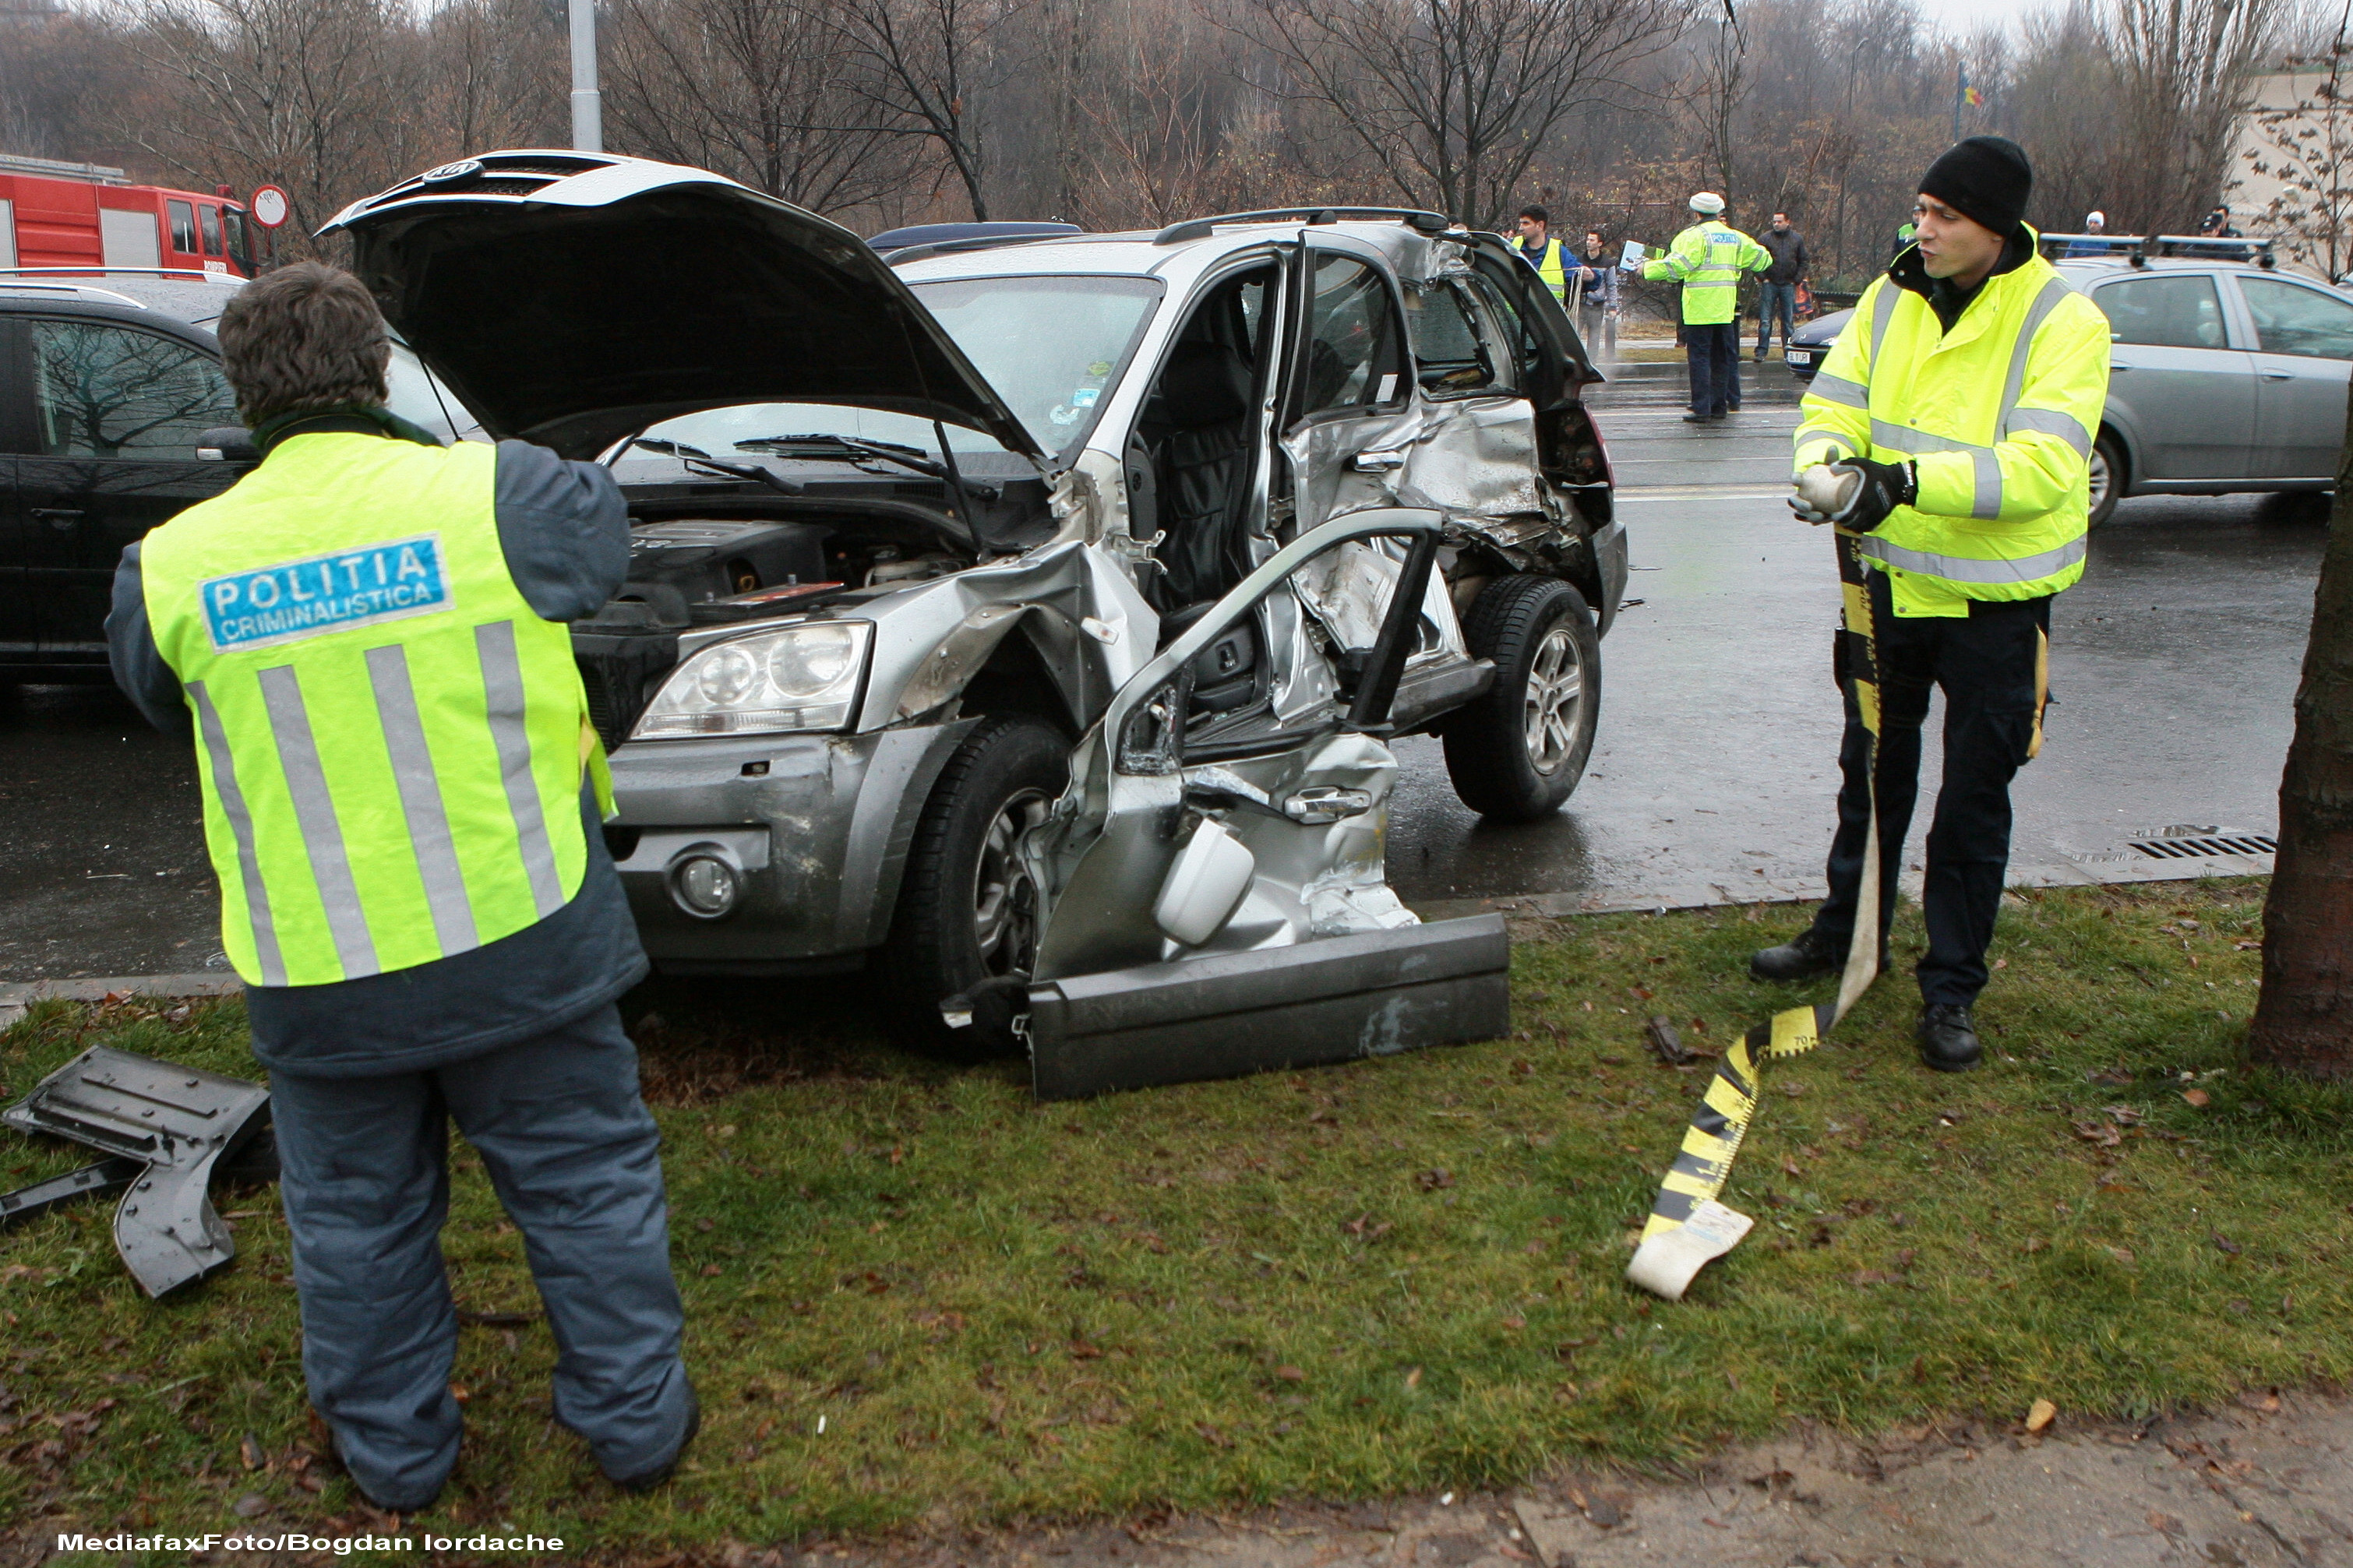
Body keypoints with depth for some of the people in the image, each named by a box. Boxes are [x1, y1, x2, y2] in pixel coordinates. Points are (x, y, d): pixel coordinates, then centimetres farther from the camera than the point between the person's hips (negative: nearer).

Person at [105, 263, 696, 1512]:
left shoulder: (172, 567, -6)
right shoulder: (495, 496, -13)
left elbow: (154, 694, 13)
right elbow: (603, 543, 8)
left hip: (316, 977, 2)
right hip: (518, 941, -1)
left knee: (355, 1217, 20)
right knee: (585, 1183, 15)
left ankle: (394, 1453, 36)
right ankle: (635, 1422, 28)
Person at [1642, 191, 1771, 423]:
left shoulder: (1695, 236, -9)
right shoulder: (1735, 237, 13)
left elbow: (1676, 266, -19)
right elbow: (1762, 258, 22)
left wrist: (1647, 269, -7)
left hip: (1700, 308, -6)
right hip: (1726, 308, 6)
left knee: (1699, 357, -5)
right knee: (1721, 356, 13)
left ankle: (1701, 409, -8)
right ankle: (1719, 405, 16)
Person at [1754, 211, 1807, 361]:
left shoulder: (1798, 239, 7)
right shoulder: (1765, 238, 0)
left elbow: (1803, 261, 12)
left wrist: (1797, 280, 1)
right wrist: (1762, 278, -6)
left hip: (1788, 286, 2)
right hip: (1769, 285, -2)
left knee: (1789, 321, 6)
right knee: (1765, 320, -3)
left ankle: (1789, 352, 11)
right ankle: (1761, 351, 1)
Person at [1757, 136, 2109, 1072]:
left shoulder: (2063, 322, -16)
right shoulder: (1891, 301, 1)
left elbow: (2044, 468, -26)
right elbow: (1833, 404, 1)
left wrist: (1912, 480, -38)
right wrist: (1830, 461, -23)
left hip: (1996, 601, -5)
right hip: (1893, 581, 5)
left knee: (1974, 801, 4)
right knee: (1873, 769, 19)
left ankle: (1952, 988, 17)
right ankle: (1847, 933, 37)